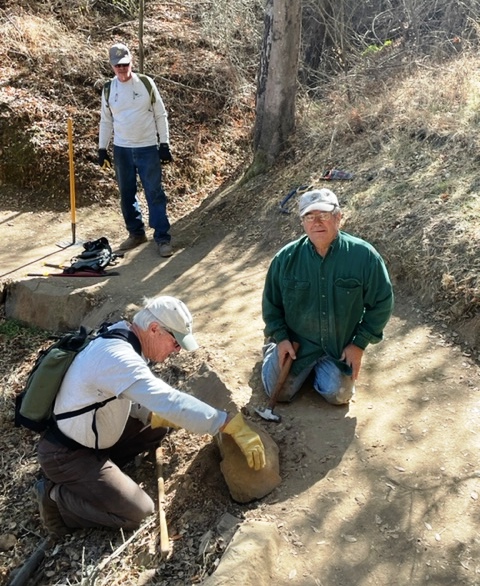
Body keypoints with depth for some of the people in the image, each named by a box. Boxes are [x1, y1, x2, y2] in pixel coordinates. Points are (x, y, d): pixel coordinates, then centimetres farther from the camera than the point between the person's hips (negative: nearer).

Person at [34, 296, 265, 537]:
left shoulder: (119, 340, -1)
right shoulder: (118, 355, -31)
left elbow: (128, 398, 11)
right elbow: (171, 401, -39)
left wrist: (158, 417, -6)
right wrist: (233, 424, -37)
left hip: (90, 438, 9)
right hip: (66, 455, -9)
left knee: (157, 428, 10)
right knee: (137, 512, -9)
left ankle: (100, 468, 10)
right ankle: (55, 496, 2)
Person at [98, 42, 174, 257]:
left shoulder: (146, 83, -3)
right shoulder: (108, 89, 5)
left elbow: (161, 115, 0)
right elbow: (106, 121, 12)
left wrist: (164, 145, -5)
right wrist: (102, 149, 7)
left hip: (147, 148, -3)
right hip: (121, 150, 4)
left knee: (154, 193, -5)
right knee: (126, 194, 9)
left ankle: (163, 238, 0)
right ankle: (136, 233, 23)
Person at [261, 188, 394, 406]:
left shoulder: (363, 255, -20)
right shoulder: (286, 257, -15)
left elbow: (381, 303, -9)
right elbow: (271, 302, 0)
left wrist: (360, 343, -9)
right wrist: (280, 337, -8)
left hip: (341, 345, 0)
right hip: (296, 342, 0)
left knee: (339, 396, 0)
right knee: (278, 392, 1)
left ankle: (322, 367, 33)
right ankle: (271, 348, 32)